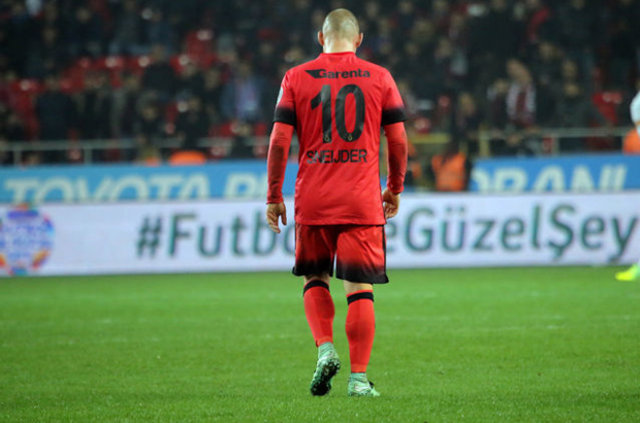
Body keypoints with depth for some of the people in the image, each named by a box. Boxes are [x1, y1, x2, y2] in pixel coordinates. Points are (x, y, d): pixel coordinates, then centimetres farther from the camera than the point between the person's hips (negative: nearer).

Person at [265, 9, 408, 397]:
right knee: (360, 289, 2)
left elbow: (279, 140, -1)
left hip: (313, 201, 1)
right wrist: (395, 189, 18)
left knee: (315, 278, 18)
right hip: (363, 202, -1)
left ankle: (325, 349, -1)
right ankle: (359, 377, 0)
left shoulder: (296, 78, 3)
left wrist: (274, 196, 7)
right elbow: (399, 139, 4)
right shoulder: (379, 78, 4)